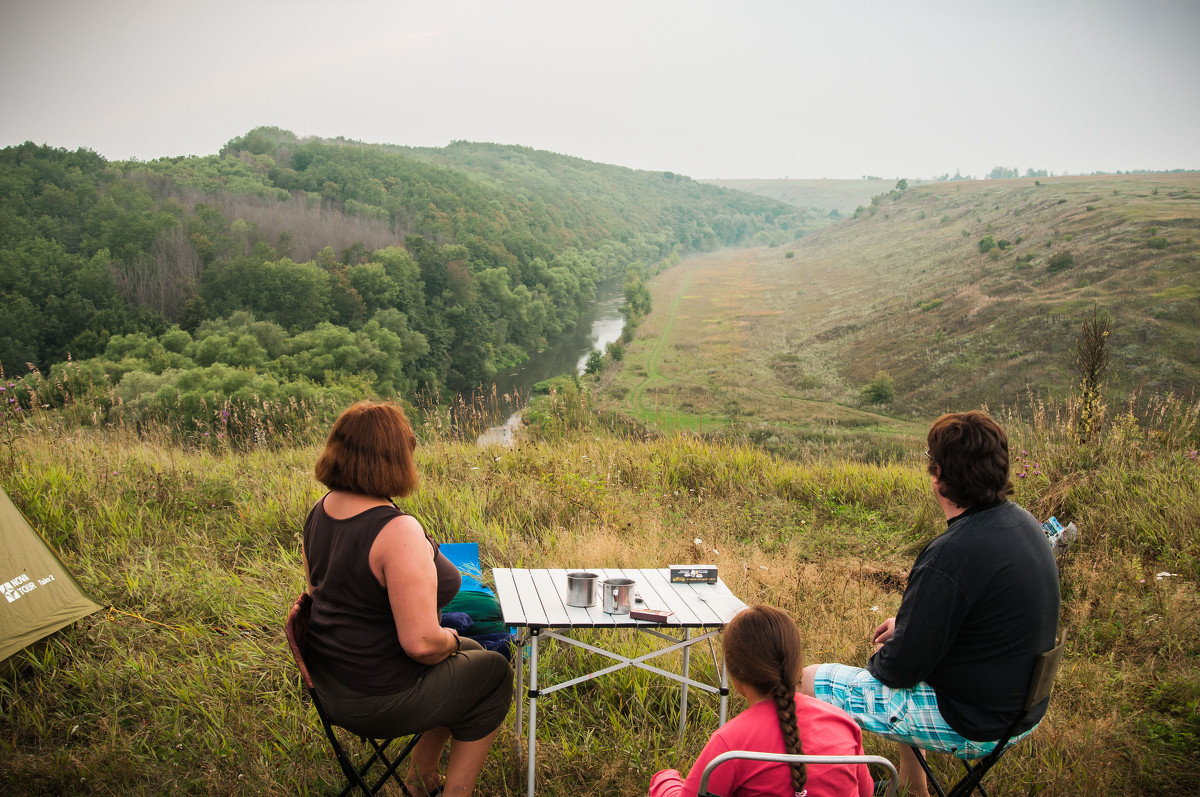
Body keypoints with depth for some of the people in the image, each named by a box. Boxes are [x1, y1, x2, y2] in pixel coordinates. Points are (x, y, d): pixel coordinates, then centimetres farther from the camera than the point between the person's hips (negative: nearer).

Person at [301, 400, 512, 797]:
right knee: (494, 673, 15)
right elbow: (421, 642, -32)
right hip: (376, 700, -9)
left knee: (468, 652, 27)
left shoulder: (321, 510, -2)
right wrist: (451, 642, -8)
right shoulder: (398, 531, -31)